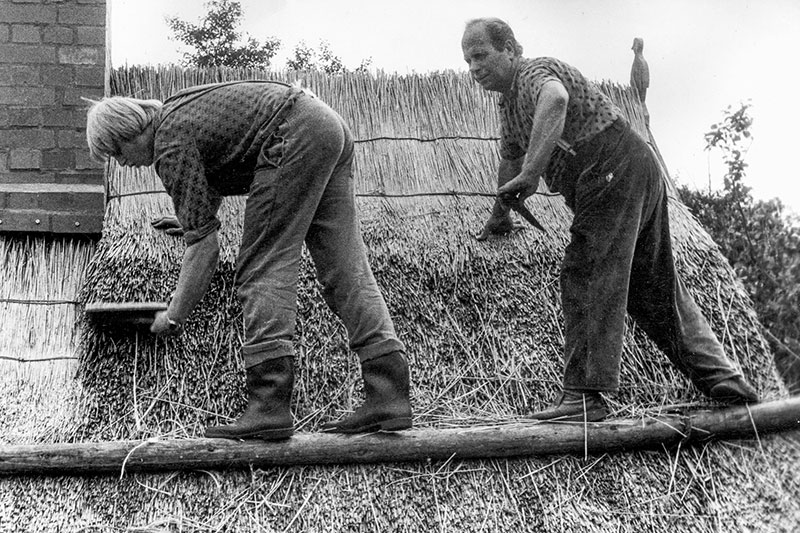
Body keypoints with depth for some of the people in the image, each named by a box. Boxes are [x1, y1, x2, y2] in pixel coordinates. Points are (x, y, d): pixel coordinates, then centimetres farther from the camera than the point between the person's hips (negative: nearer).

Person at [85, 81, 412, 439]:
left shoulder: (171, 145, -5)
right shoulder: (180, 111, 24)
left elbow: (204, 245, -9)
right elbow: (211, 192, 40)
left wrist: (174, 317, 0)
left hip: (295, 137, -10)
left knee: (263, 269, -8)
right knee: (345, 270, 3)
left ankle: (269, 409, -15)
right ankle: (388, 397, -4)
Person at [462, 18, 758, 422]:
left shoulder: (534, 72, -10)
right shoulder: (509, 103, 21)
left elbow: (555, 98, -36)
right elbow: (510, 160, 36)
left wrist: (530, 172, -41)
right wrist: (498, 217, 44)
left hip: (615, 172, -10)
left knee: (586, 278, -14)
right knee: (656, 288, 11)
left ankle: (583, 395, -16)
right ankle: (723, 379, 15)